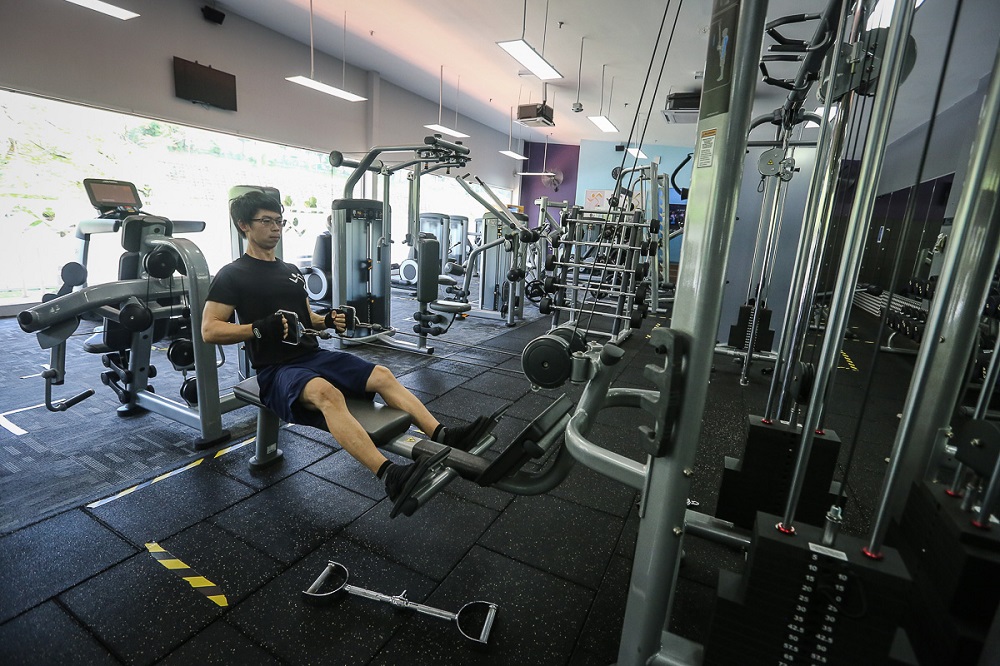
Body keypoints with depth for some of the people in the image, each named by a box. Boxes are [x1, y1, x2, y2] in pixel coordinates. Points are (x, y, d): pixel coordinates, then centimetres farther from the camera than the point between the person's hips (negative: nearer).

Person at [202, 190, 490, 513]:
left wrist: (329, 321, 3)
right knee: (328, 394, -39)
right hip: (276, 369, -7)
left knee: (381, 374, -17)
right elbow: (209, 330, -9)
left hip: (314, 355, 7)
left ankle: (442, 436, -28)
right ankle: (390, 476, -53)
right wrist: (261, 328, -24)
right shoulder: (233, 275, -2)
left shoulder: (291, 271, 19)